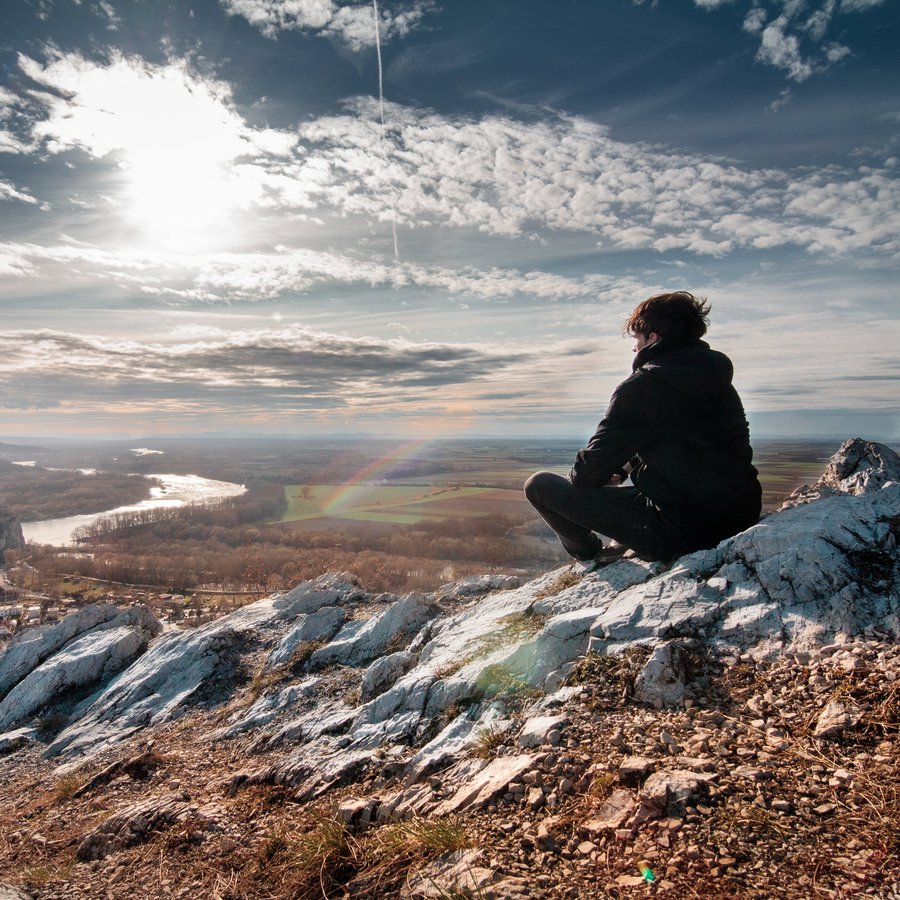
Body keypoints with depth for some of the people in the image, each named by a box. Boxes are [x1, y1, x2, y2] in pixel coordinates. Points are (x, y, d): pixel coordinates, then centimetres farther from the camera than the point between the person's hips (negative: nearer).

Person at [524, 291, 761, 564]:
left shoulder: (640, 386, -13)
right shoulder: (721, 382, 10)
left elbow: (591, 469, -11)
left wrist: (578, 477, 12)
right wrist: (628, 466, 21)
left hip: (675, 532, -8)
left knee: (538, 484, -1)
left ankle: (590, 557, 22)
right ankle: (626, 545, 30)